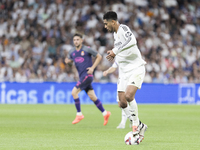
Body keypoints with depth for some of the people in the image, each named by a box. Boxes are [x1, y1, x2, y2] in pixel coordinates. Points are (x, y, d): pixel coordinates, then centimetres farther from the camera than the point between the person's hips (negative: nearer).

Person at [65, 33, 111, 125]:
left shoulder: (87, 49, -7)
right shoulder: (72, 52, 10)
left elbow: (99, 57, 0)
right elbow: (71, 59, 27)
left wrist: (92, 67, -9)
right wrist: (68, 61, 2)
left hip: (87, 75, -7)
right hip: (81, 76, 7)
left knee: (74, 92, -15)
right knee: (92, 97, 7)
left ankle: (79, 114, -7)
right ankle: (105, 113, 16)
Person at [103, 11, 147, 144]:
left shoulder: (123, 28, -14)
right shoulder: (115, 33, 15)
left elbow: (132, 41, -36)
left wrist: (116, 51, -35)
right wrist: (114, 55, 20)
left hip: (136, 69, -9)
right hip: (125, 73, 9)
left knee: (129, 96, -28)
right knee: (122, 103, 1)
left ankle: (136, 125, -13)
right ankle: (140, 127, 13)